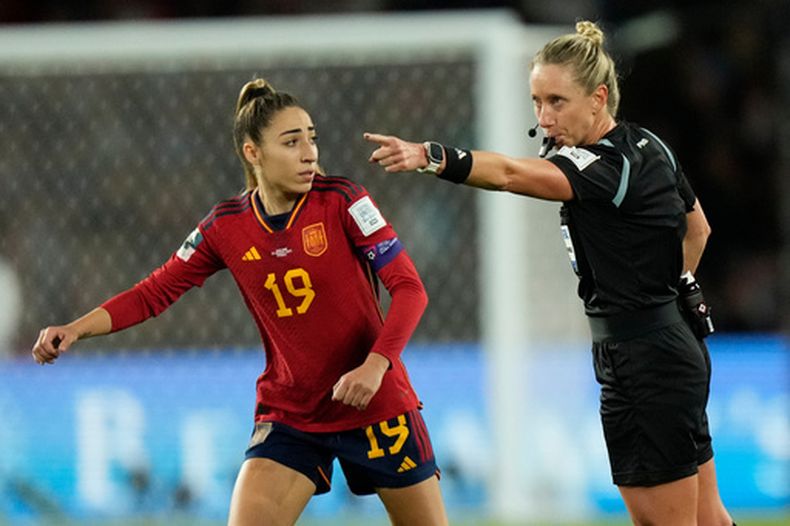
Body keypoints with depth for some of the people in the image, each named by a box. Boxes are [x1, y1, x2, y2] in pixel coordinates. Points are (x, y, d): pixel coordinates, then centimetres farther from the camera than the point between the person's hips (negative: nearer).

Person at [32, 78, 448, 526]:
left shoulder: (341, 200, -12)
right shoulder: (226, 226, -3)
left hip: (376, 406, -1)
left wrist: (375, 366, -29)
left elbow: (410, 288, -15)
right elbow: (157, 291, 4)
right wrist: (76, 329, -9)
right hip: (288, 416, 2)